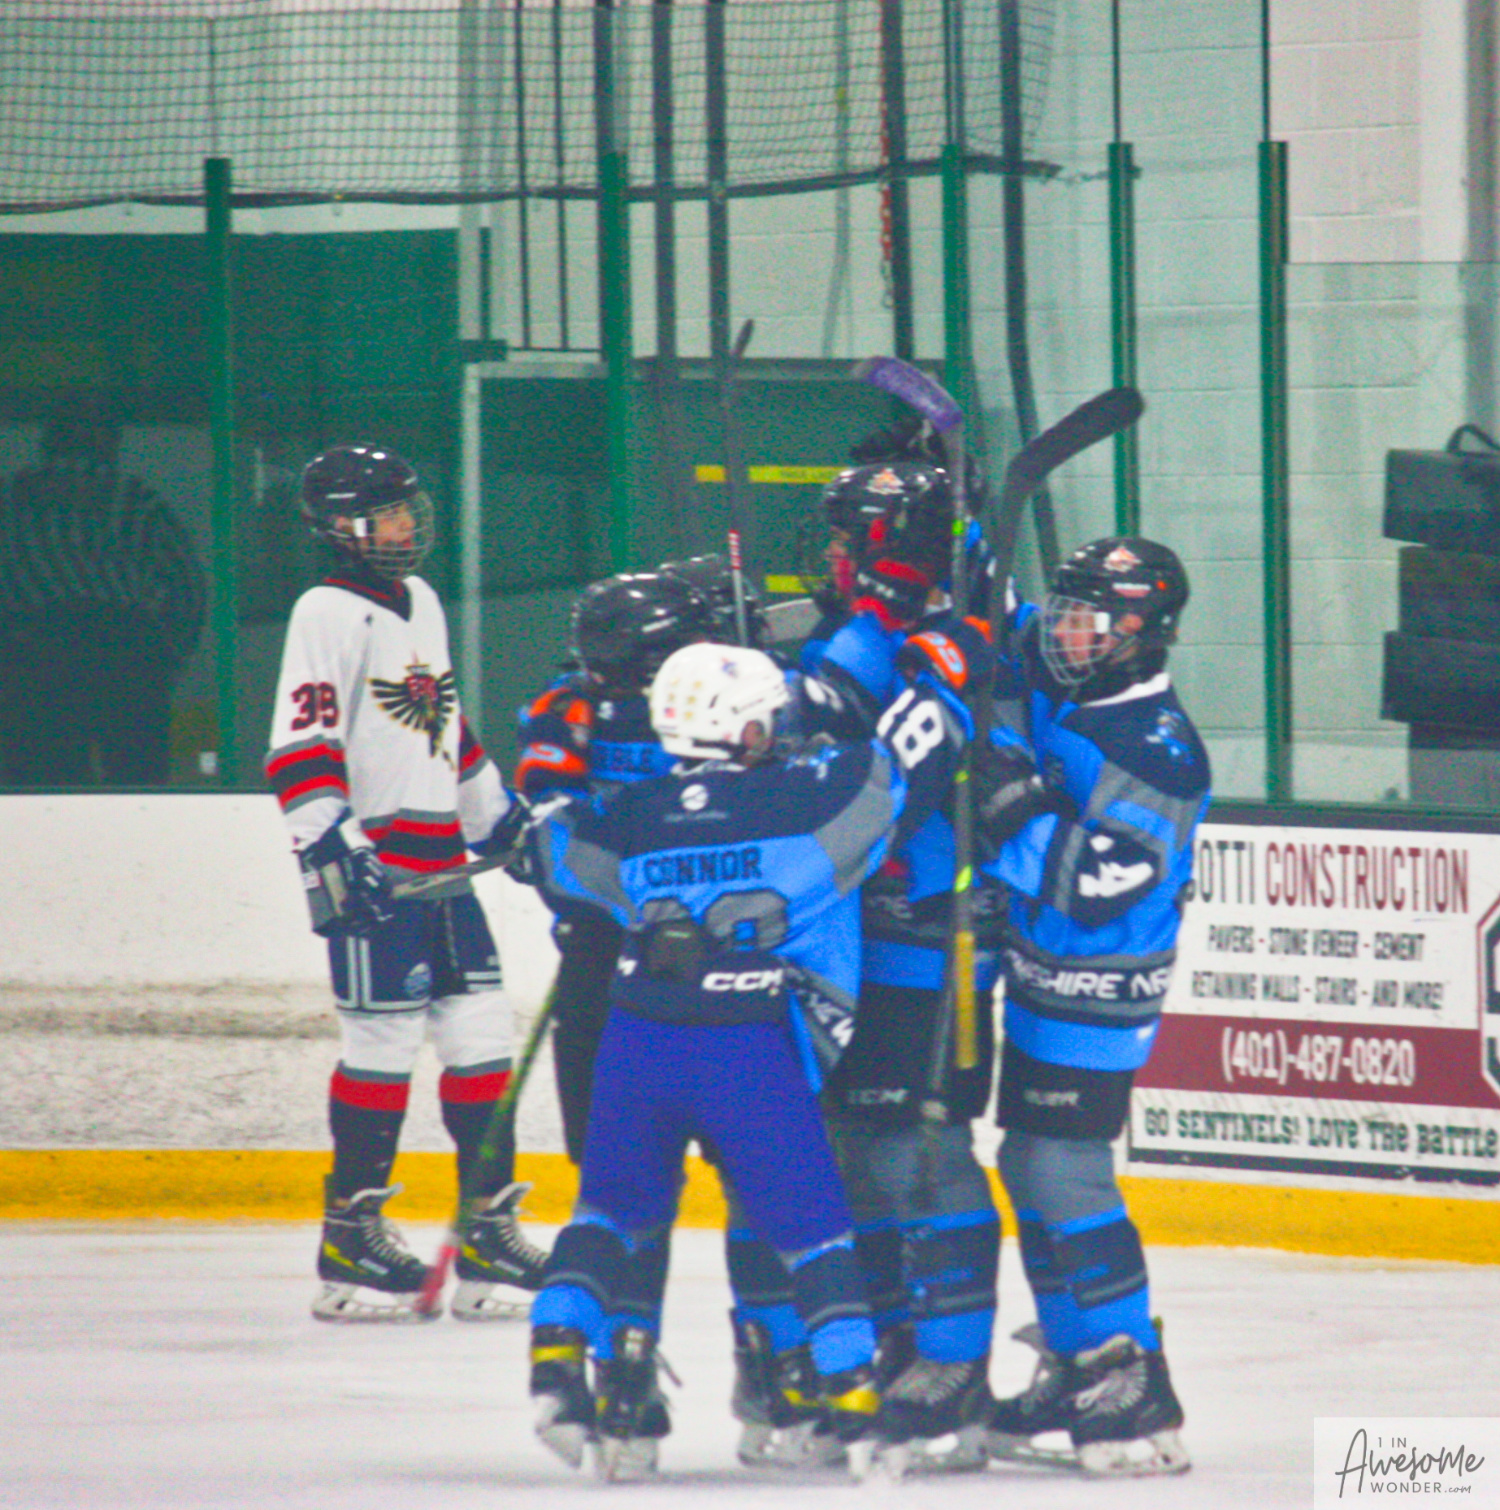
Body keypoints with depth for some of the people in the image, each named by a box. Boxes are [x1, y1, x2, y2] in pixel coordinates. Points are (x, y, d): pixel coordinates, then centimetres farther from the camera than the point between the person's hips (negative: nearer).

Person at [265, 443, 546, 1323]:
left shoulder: (421, 604, 18)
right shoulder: (328, 614, -8)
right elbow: (301, 743, -15)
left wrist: (502, 819, 28)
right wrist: (330, 845, -25)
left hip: (439, 860, 8)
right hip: (370, 860, -8)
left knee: (482, 1027, 5)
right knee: (385, 1039, -8)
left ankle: (492, 1228, 10)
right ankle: (352, 1235, 0)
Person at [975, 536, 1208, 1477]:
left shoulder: (1158, 757, -23)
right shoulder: (1045, 673, -1)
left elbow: (1089, 891, -29)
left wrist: (1021, 808, -33)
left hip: (1095, 993, -9)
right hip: (1039, 972, 9)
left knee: (1063, 1172, -14)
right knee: (1034, 1168, 15)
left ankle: (1136, 1394, -12)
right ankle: (1075, 1374, 26)